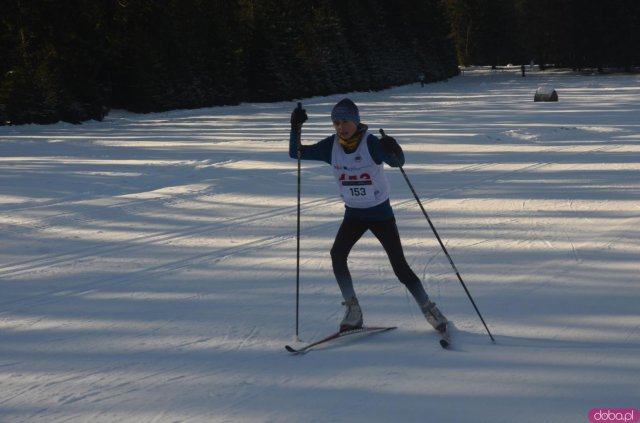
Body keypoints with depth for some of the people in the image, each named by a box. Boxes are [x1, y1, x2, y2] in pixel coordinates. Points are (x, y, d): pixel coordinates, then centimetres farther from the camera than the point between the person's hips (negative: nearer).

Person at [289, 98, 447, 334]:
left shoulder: (371, 143, -20)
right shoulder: (331, 147, -6)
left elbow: (398, 162, -33)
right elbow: (296, 153, -5)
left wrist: (393, 150, -56)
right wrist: (296, 128, -22)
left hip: (381, 213, -4)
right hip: (354, 214, 4)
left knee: (400, 266, -6)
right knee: (337, 254, -19)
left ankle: (429, 310, 12)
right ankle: (353, 312, -8)